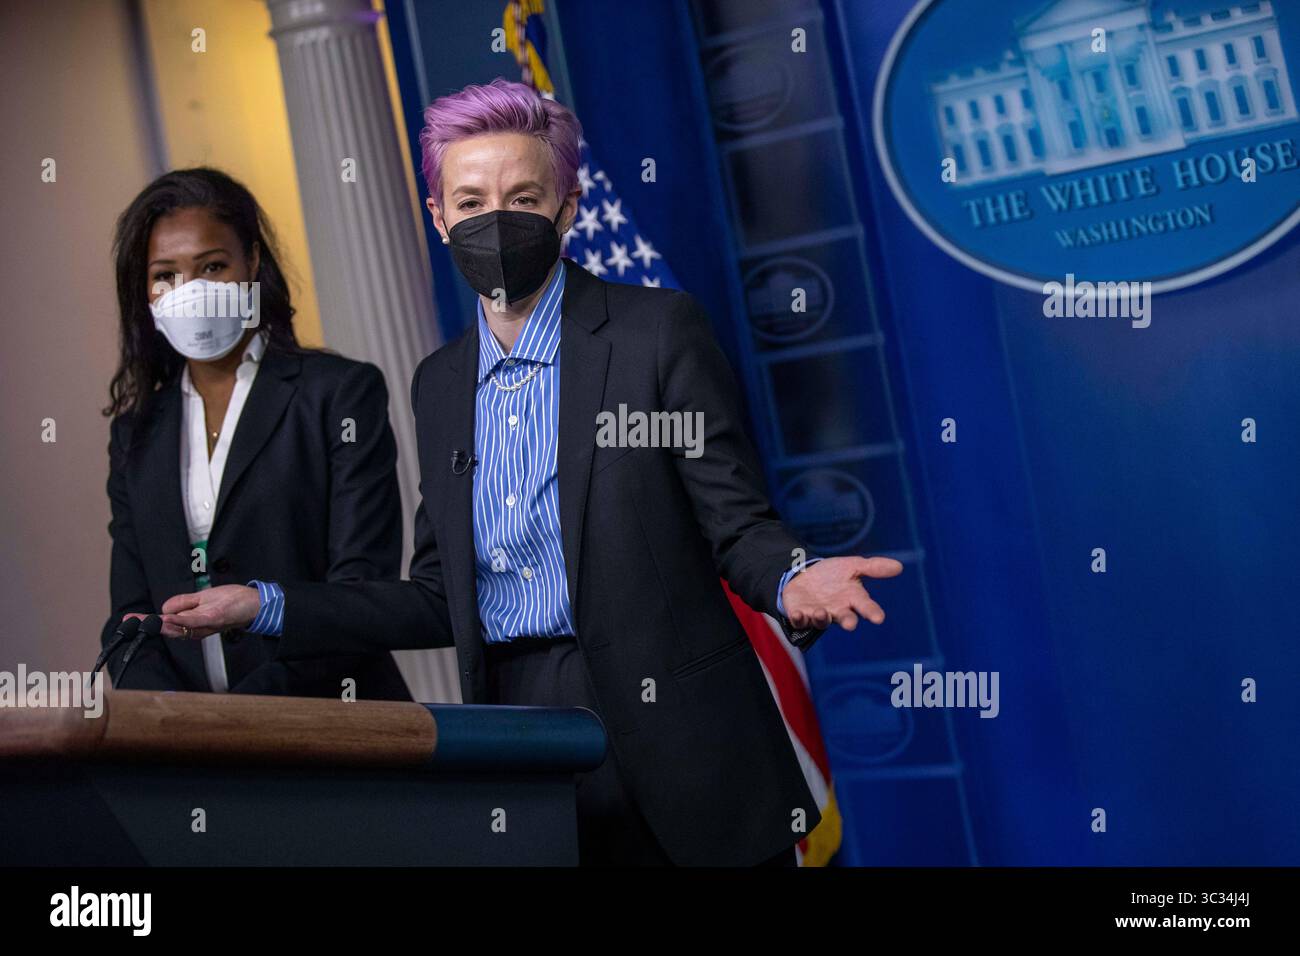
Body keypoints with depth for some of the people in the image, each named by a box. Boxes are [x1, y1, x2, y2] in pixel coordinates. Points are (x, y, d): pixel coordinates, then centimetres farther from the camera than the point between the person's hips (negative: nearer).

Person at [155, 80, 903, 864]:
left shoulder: (660, 329, -4)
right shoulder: (438, 385, 11)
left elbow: (736, 521, -5)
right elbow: (443, 600, 13)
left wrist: (791, 584, -27)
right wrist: (266, 606, 8)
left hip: (664, 737, -4)